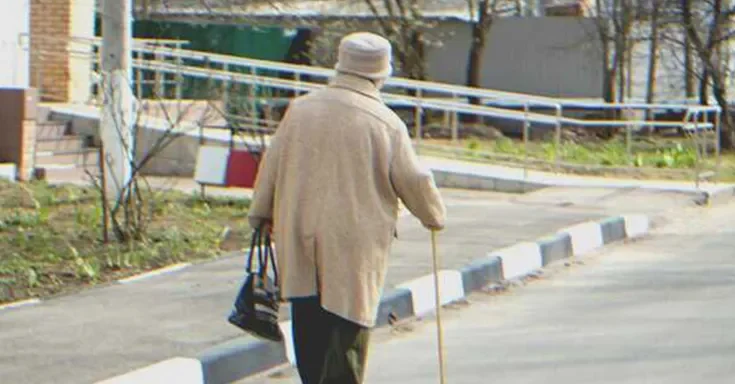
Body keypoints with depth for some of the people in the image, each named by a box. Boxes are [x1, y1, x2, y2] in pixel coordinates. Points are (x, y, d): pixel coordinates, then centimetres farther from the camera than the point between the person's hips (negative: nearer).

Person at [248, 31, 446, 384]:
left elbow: (272, 164, 10)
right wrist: (434, 216, 18)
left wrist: (261, 214, 24)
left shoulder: (300, 108, 2)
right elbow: (413, 180, -2)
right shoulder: (386, 123, -9)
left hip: (299, 239, 4)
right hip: (354, 246, -4)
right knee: (346, 334, 1)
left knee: (308, 327, 14)